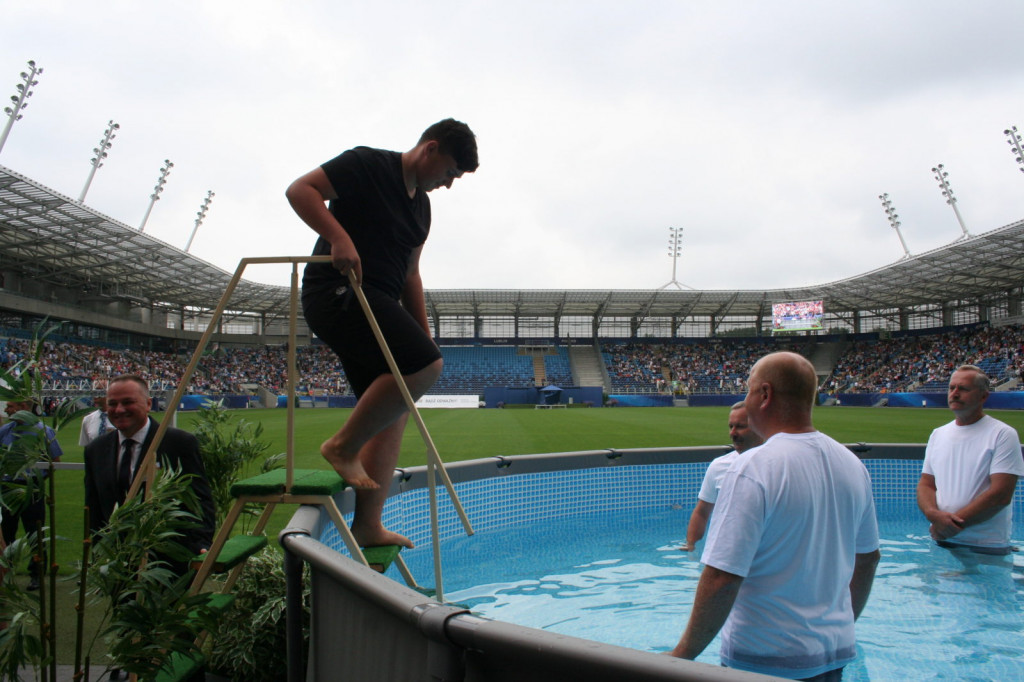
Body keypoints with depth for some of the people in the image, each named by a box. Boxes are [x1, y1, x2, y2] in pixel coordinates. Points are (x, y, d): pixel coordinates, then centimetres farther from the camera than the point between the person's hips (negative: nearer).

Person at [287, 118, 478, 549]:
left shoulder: (421, 205, 21)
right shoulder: (368, 165, -4)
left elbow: (409, 274, 26)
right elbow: (299, 190, -12)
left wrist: (422, 333, 21)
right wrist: (338, 237, -27)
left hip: (375, 305, 10)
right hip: (338, 292, -10)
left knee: (392, 414, 6)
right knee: (425, 365, -25)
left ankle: (367, 526, 9)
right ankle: (344, 446, -10)